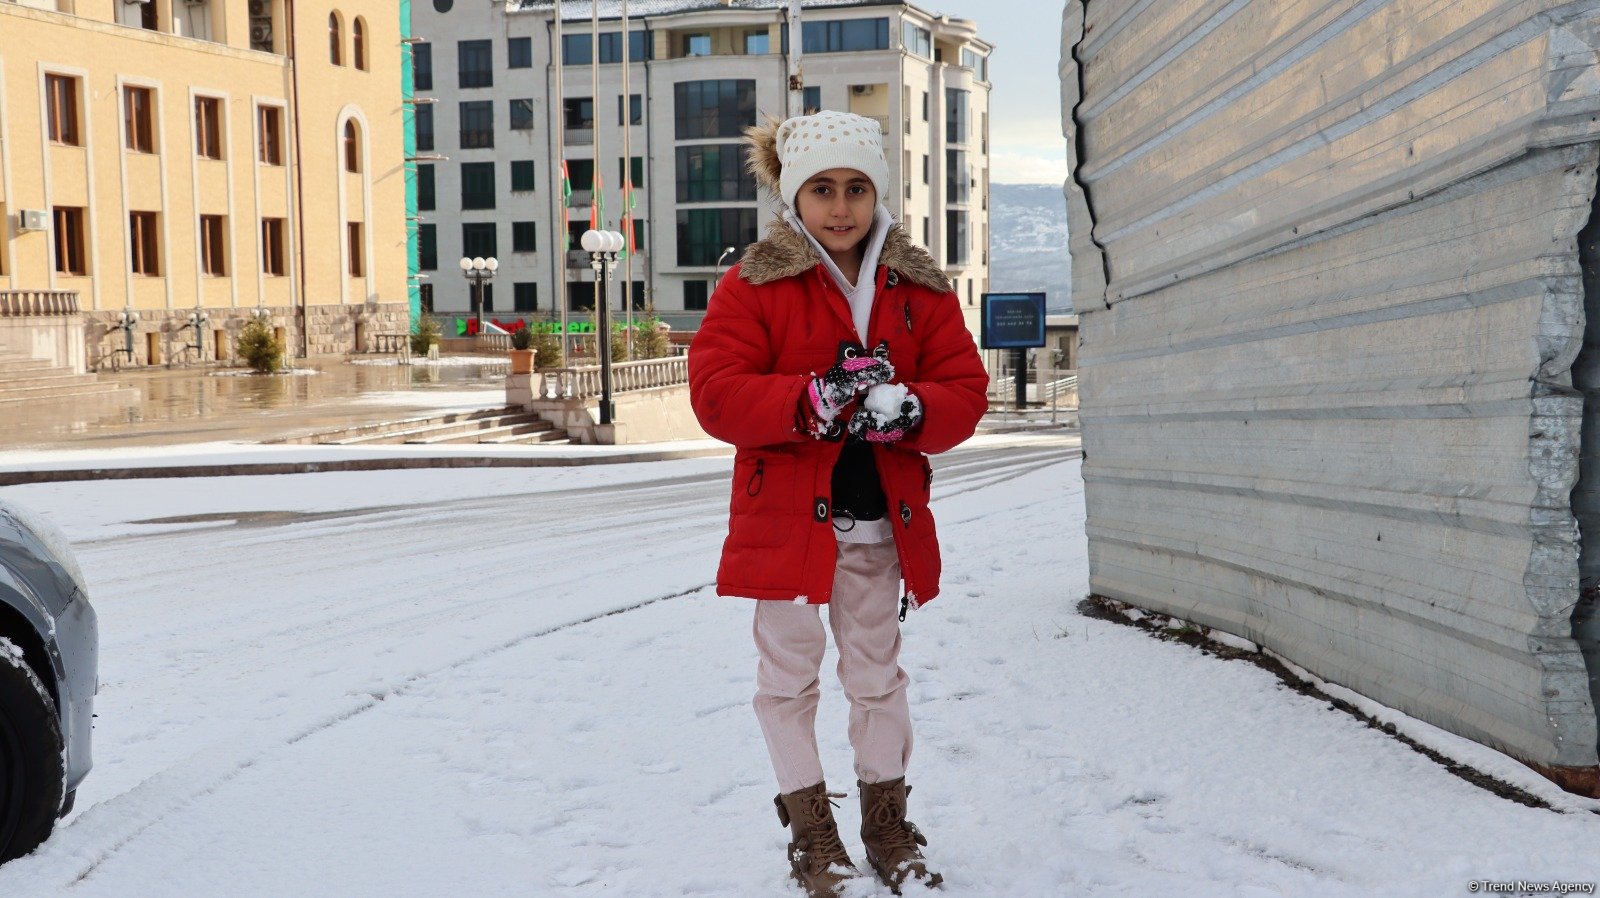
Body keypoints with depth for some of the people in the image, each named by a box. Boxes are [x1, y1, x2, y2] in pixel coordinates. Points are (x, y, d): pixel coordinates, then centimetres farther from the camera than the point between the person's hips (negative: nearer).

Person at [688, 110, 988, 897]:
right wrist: (813, 401, -27)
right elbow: (716, 393, -13)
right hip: (788, 515, -2)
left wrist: (908, 410, -21)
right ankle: (810, 830, 23)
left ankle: (886, 822, 29)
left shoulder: (920, 288, 4)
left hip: (883, 521, 3)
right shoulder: (753, 284, -5)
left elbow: (965, 389, 1)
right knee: (789, 675, 7)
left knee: (878, 674, 14)